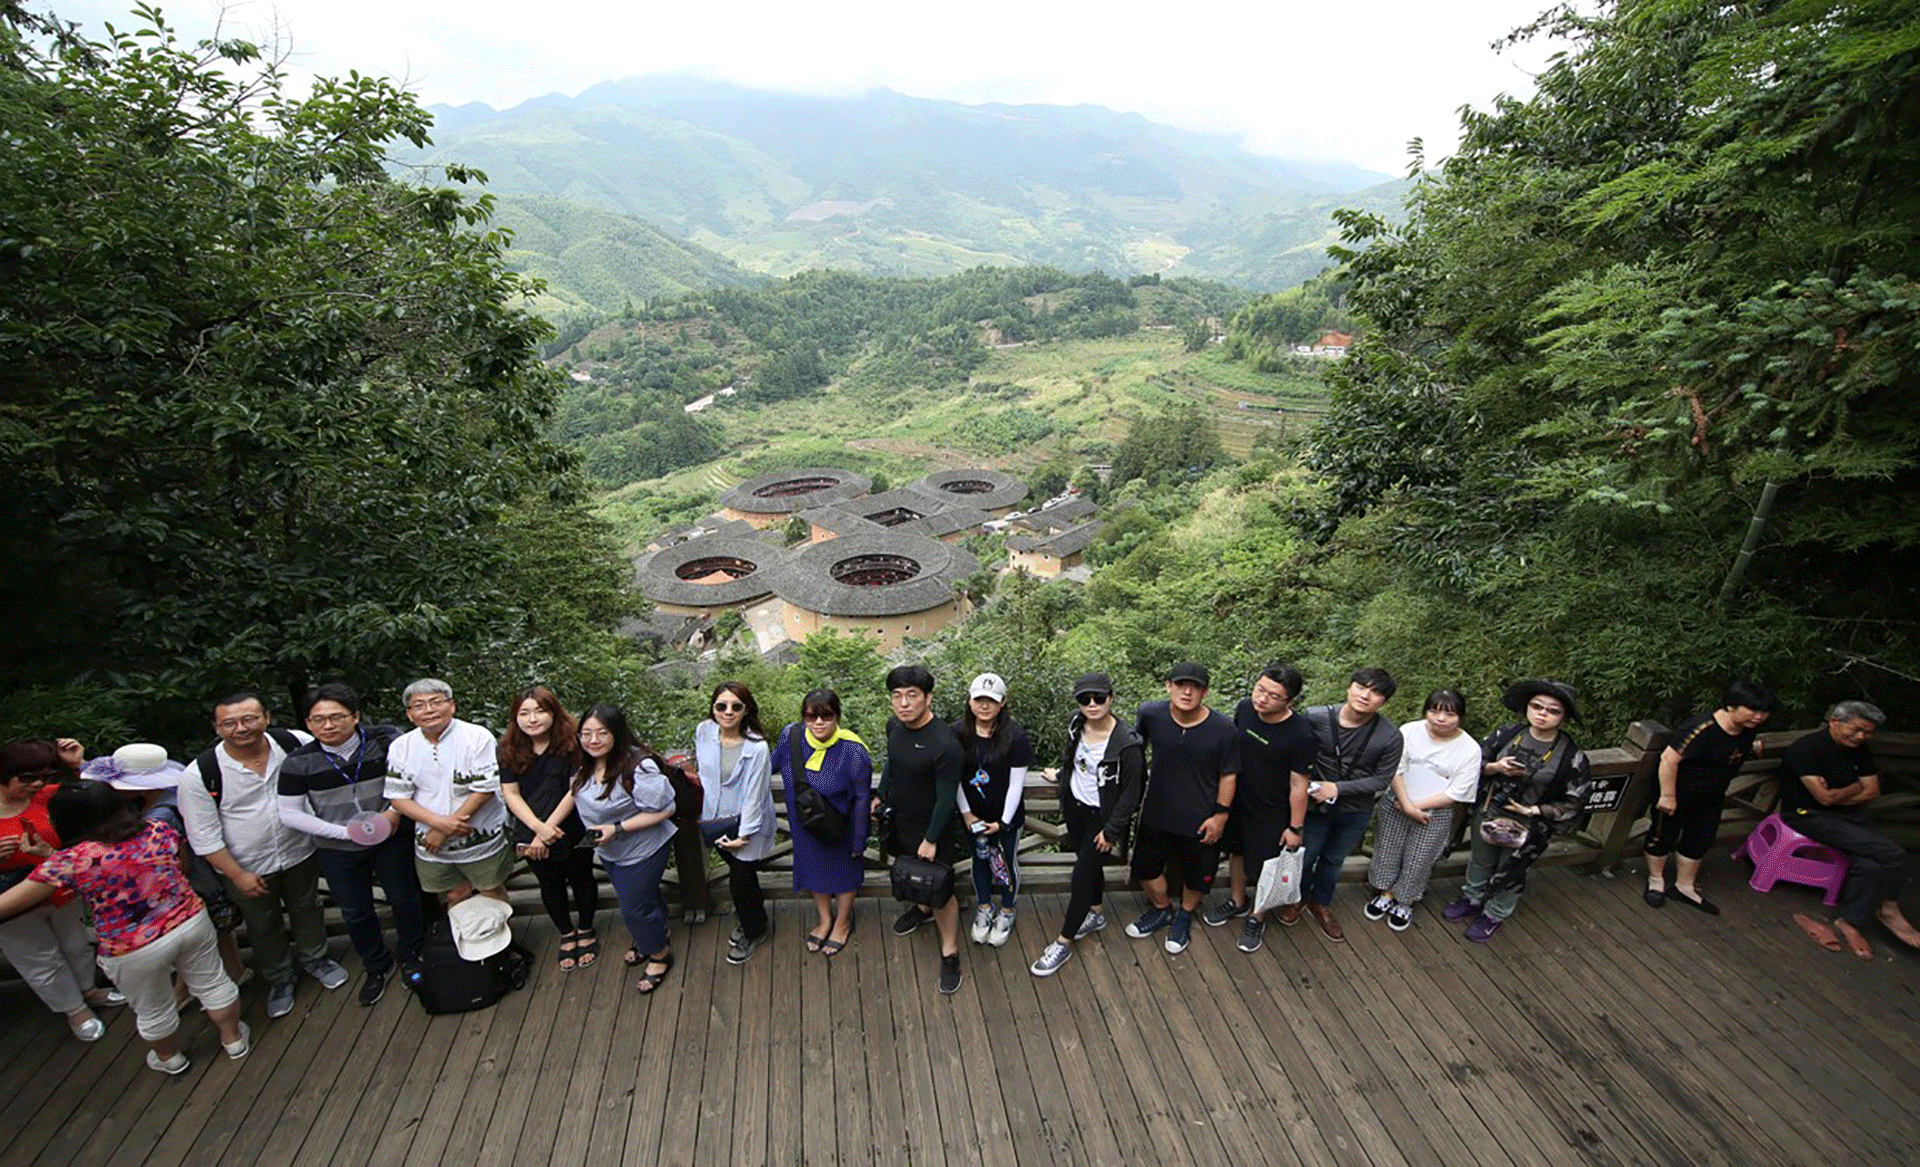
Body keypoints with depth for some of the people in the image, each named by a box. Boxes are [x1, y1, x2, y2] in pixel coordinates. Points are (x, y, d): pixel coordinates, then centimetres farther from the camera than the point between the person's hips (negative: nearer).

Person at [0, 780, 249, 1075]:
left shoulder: (70, 861, -18)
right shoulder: (159, 831, -7)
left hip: (134, 952, -2)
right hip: (191, 922, 3)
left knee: (154, 1011, 25)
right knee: (212, 983, 24)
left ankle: (170, 1059, 50)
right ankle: (233, 1039, 43)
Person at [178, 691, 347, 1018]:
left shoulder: (295, 743, -19)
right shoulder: (199, 775, -21)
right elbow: (204, 836, -13)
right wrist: (237, 875, -11)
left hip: (300, 852, 1)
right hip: (247, 867, -1)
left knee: (307, 909, 22)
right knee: (263, 926, 20)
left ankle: (315, 959, 47)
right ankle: (280, 979, 44)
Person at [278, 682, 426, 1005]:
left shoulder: (386, 741, -17)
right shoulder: (299, 762, -12)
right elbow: (290, 814, -5)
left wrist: (395, 811, -16)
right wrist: (346, 832, -14)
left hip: (390, 839, -1)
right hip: (337, 851, 1)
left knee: (404, 899, 13)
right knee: (355, 913, 16)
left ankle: (411, 956, 39)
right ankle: (377, 966, 40)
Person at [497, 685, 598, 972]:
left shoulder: (572, 743, -18)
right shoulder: (509, 749, -7)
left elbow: (575, 790, -18)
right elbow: (510, 793, -6)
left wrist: (547, 830, -19)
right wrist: (538, 828, -19)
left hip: (573, 831, -3)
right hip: (531, 835, 3)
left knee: (581, 881, 15)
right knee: (550, 886, 20)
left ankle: (586, 931, 40)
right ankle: (566, 934, 42)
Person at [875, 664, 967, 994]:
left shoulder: (945, 744, -32)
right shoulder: (894, 726, -10)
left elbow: (946, 799, -24)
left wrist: (931, 840, -18)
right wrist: (881, 796, 12)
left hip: (932, 830, -7)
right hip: (900, 822, 7)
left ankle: (949, 953, 28)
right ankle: (922, 908, 57)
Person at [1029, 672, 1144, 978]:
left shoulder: (1126, 743, -27)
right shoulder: (1077, 724, -10)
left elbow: (1131, 792, -19)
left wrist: (1111, 830, -16)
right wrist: (1061, 773, 20)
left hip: (1101, 816, -6)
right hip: (1074, 806, 6)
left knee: (1083, 874, -2)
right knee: (1088, 863, 22)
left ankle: (1063, 943, 12)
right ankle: (1096, 913, 47)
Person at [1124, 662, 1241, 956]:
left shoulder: (1224, 730, -21)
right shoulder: (1150, 714, -17)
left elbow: (1228, 775, -8)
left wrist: (1221, 814, -7)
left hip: (1201, 819, -2)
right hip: (1157, 814, 2)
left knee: (1196, 876, 20)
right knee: (1146, 868, 18)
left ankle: (1184, 916, 50)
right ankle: (1162, 910, 48)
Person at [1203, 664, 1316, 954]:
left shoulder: (1300, 735, -29)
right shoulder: (1244, 708, -15)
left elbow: (1298, 784, -18)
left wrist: (1295, 827, -9)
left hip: (1272, 813, -5)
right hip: (1237, 800, 5)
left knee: (1264, 866, 15)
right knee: (1237, 851, 24)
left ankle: (1257, 918, 40)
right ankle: (1237, 901, 50)